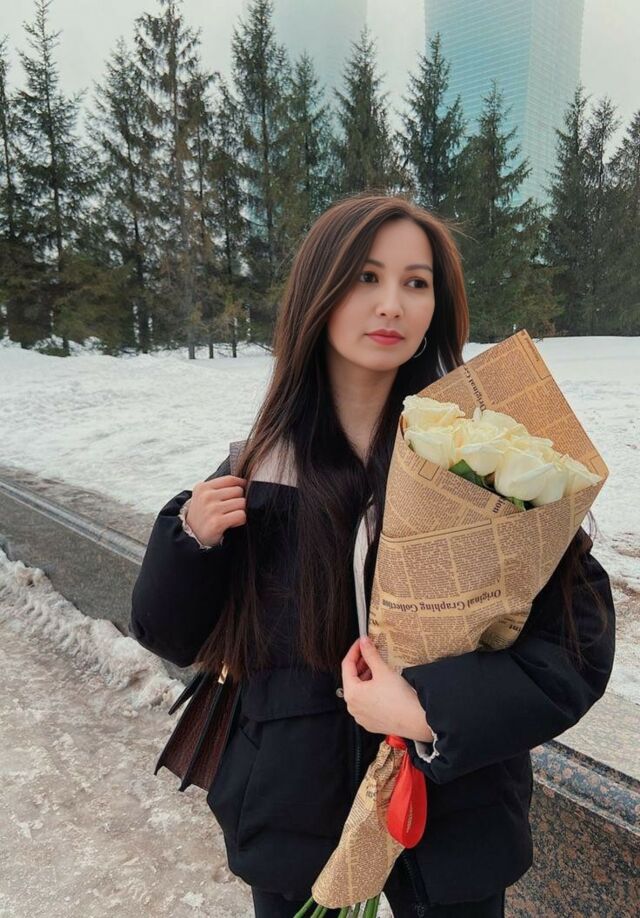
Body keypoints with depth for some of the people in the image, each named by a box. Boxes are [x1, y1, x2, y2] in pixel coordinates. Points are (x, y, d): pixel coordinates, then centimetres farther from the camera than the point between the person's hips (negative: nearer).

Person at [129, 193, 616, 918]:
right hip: (293, 810, 2)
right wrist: (192, 536, -17)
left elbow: (578, 633, -14)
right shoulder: (259, 467, -8)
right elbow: (174, 635, 1)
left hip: (454, 803, -1)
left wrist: (432, 708, -26)